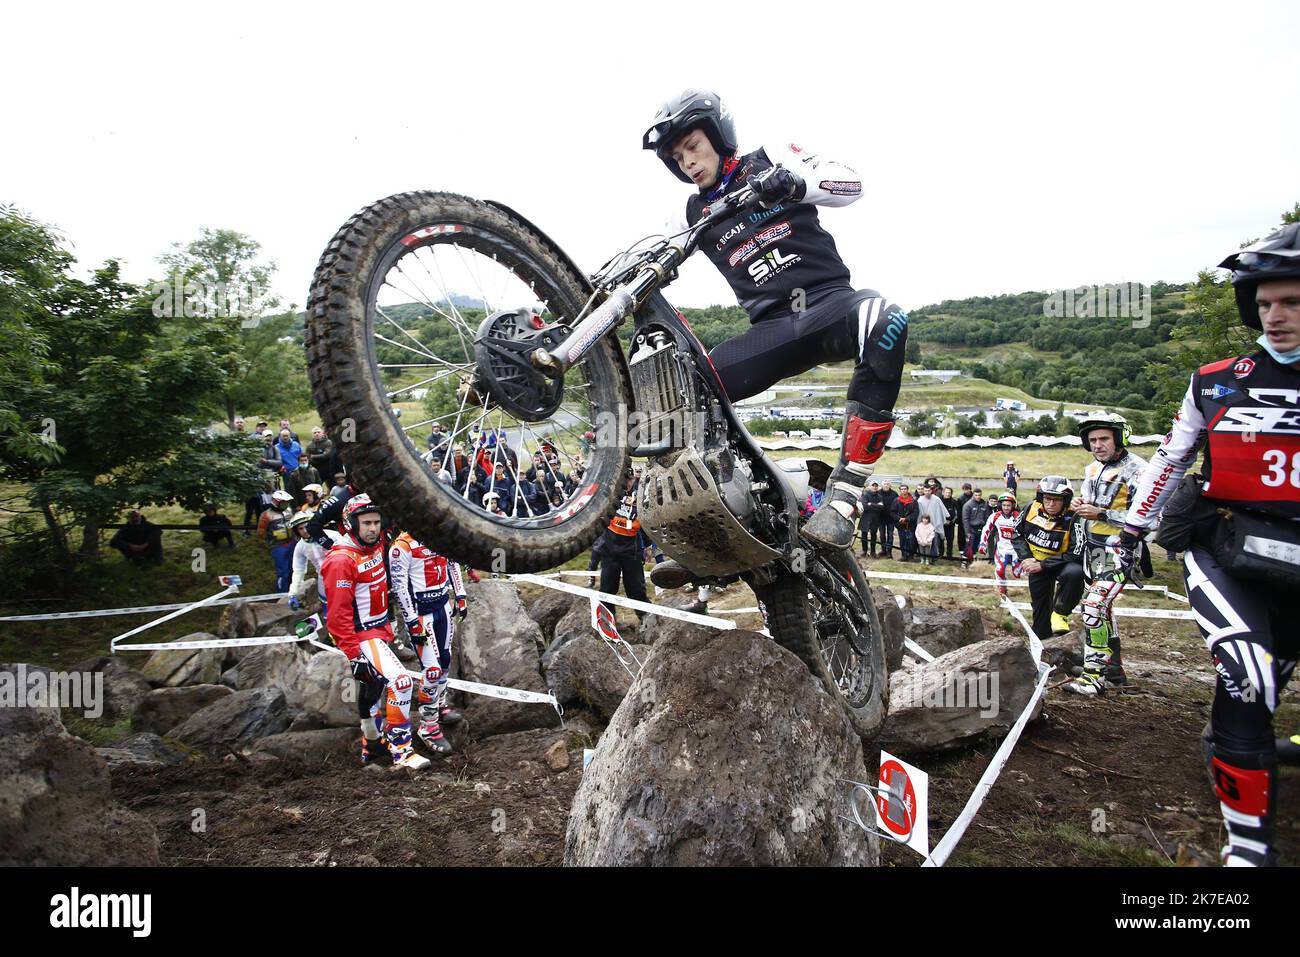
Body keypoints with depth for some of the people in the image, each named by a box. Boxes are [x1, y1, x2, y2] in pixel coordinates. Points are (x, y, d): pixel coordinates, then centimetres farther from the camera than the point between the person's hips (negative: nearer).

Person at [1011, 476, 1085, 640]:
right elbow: (1017, 535, 1)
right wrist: (1026, 558, -13)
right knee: (1040, 607, 12)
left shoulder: (1072, 518, -25)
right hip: (1037, 565, 4)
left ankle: (1060, 613, -16)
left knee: (1075, 572, -37)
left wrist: (1042, 565, -27)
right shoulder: (1032, 509, -13)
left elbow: (1077, 555, -27)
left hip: (1061, 563, -4)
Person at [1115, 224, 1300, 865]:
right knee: (1248, 679, -20)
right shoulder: (1216, 384, 4)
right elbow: (1168, 459, 13)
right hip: (1224, 552, -1)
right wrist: (1130, 532, 14)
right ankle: (1248, 844, -9)